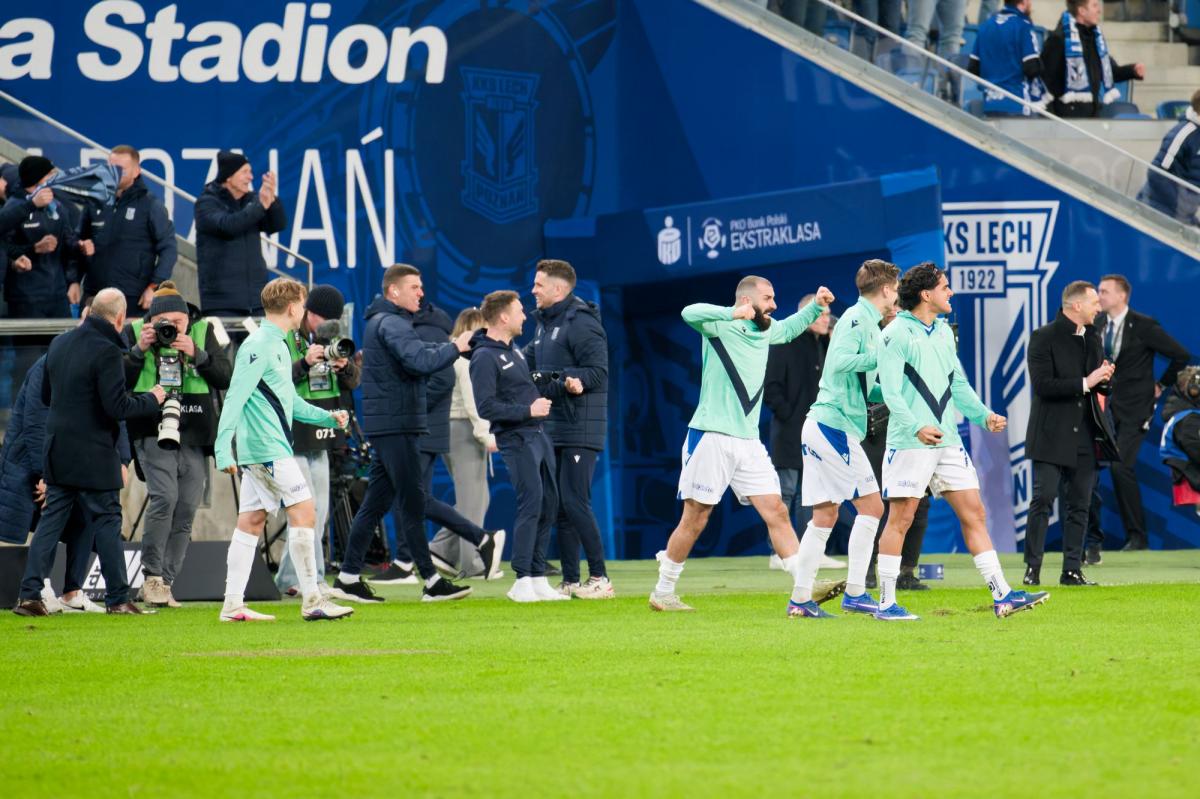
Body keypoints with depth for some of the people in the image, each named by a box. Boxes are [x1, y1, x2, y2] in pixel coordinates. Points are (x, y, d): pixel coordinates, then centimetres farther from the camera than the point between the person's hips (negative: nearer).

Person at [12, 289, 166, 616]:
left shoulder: (60, 344, 8)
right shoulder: (106, 351, -16)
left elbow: (46, 395, 17)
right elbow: (118, 406, -18)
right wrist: (152, 400, -3)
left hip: (57, 451, 6)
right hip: (94, 455, -6)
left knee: (51, 521, 8)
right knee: (107, 523, 2)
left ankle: (30, 595, 2)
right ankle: (117, 598, 5)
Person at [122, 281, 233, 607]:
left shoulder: (205, 332, 5)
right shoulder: (135, 334, 3)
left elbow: (226, 378, -1)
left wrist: (197, 354, -14)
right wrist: (140, 350, -13)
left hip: (194, 436, 3)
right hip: (153, 434, -3)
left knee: (185, 511, 3)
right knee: (163, 497, -21)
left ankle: (165, 584, 11)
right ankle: (152, 576, -11)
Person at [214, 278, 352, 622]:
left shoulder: (277, 345, 17)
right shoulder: (258, 347, -14)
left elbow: (289, 400, 27)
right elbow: (235, 398, -19)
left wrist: (327, 417, 19)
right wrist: (223, 448, -24)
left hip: (259, 452, 10)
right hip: (270, 451, -10)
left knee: (251, 522, 8)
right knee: (303, 513, -8)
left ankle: (233, 605, 8)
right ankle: (312, 600, -6)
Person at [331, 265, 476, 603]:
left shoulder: (387, 322, 21)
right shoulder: (390, 324, -12)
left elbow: (418, 359, 14)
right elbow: (421, 361, -26)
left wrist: (444, 349, -2)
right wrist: (454, 347, -13)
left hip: (387, 425, 10)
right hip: (395, 425, -10)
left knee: (376, 500, 11)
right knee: (412, 501, -8)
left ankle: (349, 576, 13)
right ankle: (431, 581, -6)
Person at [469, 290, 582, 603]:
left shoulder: (515, 350, 17)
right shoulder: (485, 358, -12)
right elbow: (486, 407, -18)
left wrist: (564, 385, 8)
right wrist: (528, 411, -20)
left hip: (538, 436, 9)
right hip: (516, 439, -9)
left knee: (549, 506, 9)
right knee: (531, 505, -15)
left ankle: (538, 579, 15)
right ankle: (522, 581, -11)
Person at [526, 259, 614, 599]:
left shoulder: (581, 324, -12)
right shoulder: (545, 323, 17)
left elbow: (597, 373, -18)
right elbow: (530, 361, 24)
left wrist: (554, 378, -21)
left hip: (580, 431, -9)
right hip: (553, 429, 9)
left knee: (575, 503, -12)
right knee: (557, 506, 8)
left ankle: (600, 579, -7)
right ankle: (570, 581, 12)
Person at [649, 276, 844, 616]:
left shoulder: (766, 331, 15)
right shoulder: (720, 327, -8)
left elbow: (789, 328, 38)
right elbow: (691, 313, -29)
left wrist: (816, 306, 23)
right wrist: (735, 313, -39)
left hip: (749, 443, 7)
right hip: (711, 438, -7)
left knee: (777, 512, -3)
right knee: (694, 520, 0)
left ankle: (802, 595, -8)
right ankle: (662, 592, 14)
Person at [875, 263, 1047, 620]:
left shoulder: (944, 332, 16)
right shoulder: (896, 335, -8)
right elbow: (891, 392, -15)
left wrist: (984, 415, 6)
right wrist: (916, 428, -29)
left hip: (948, 441, 7)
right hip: (909, 443, -7)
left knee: (974, 514, 4)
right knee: (900, 519, -3)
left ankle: (1002, 596, 3)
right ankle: (886, 603, 4)